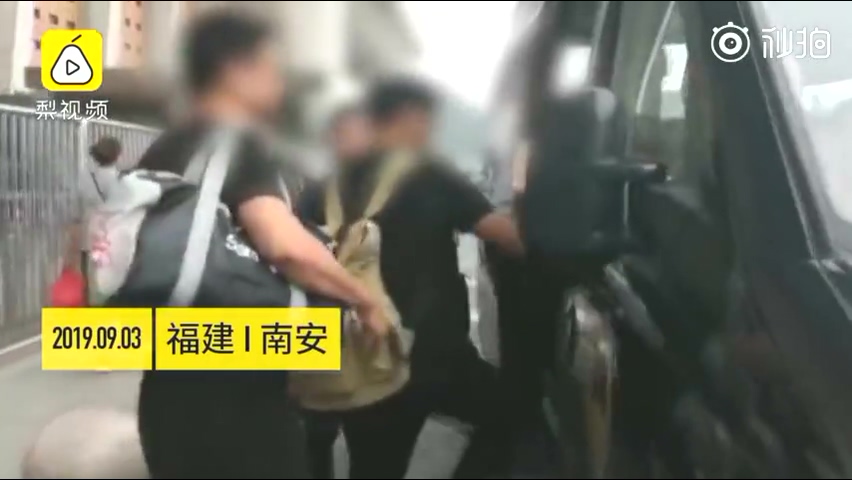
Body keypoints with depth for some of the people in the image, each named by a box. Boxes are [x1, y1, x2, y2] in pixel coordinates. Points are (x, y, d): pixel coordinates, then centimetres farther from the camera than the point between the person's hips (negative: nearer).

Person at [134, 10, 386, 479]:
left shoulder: (160, 154, 12)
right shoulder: (240, 147, -14)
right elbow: (288, 246, -30)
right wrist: (364, 301, -15)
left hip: (170, 391, 8)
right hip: (236, 394, -8)